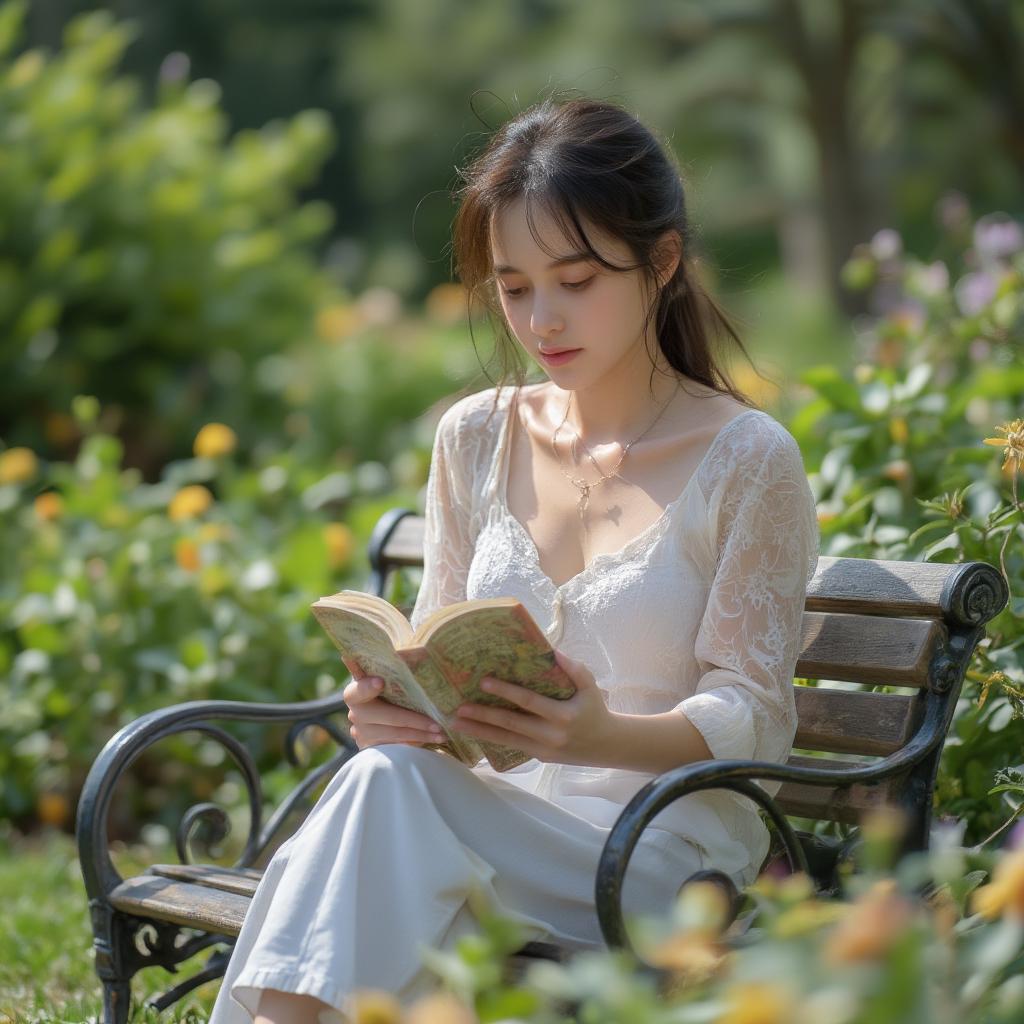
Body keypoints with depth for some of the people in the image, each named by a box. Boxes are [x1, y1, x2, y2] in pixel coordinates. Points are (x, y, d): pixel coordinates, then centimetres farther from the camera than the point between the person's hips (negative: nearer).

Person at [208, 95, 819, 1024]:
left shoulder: (746, 458, -1)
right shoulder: (476, 439, 13)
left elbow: (754, 718, -4)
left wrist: (604, 738, -25)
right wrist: (391, 703, -10)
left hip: (666, 857, -4)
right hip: (497, 821, 4)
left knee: (389, 788, -33)